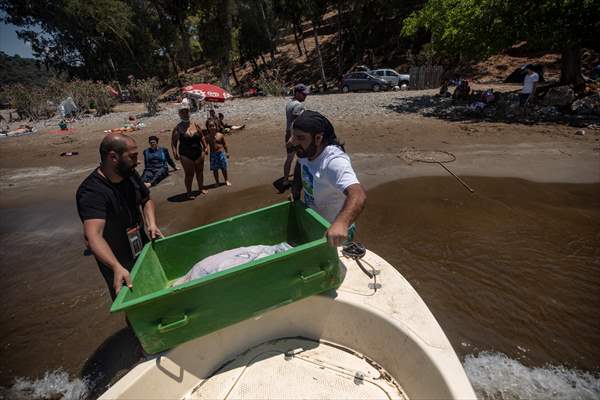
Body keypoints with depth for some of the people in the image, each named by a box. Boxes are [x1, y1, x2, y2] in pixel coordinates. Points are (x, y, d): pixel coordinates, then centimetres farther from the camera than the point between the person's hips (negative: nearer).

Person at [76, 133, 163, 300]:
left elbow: (146, 200, 9)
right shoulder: (92, 192, -28)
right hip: (118, 264, -6)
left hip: (144, 251, 7)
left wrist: (152, 223, -9)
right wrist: (117, 267, -52)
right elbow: (94, 235, -39)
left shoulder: (130, 174, -7)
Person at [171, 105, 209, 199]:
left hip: (199, 153, 4)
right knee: (189, 174, 1)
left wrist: (205, 147, 11)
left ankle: (201, 188, 33)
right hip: (186, 155, -4)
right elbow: (173, 142, -6)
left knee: (200, 172, 14)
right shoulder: (178, 128, -6)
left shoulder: (195, 125, 5)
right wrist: (175, 153, -16)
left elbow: (202, 137, 15)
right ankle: (189, 192, 15)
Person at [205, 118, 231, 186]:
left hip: (221, 153, 0)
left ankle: (226, 180, 29)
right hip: (213, 154, 0)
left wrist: (227, 152, 5)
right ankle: (217, 182, 24)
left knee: (224, 168, 12)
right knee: (215, 169, 8)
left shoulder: (220, 135, -5)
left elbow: (225, 144, 2)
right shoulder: (207, 137, -5)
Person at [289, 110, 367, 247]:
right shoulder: (306, 150, -11)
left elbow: (358, 195, -51)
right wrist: (295, 189, -1)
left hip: (336, 233, -7)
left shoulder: (334, 161, -35)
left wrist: (341, 223, -67)